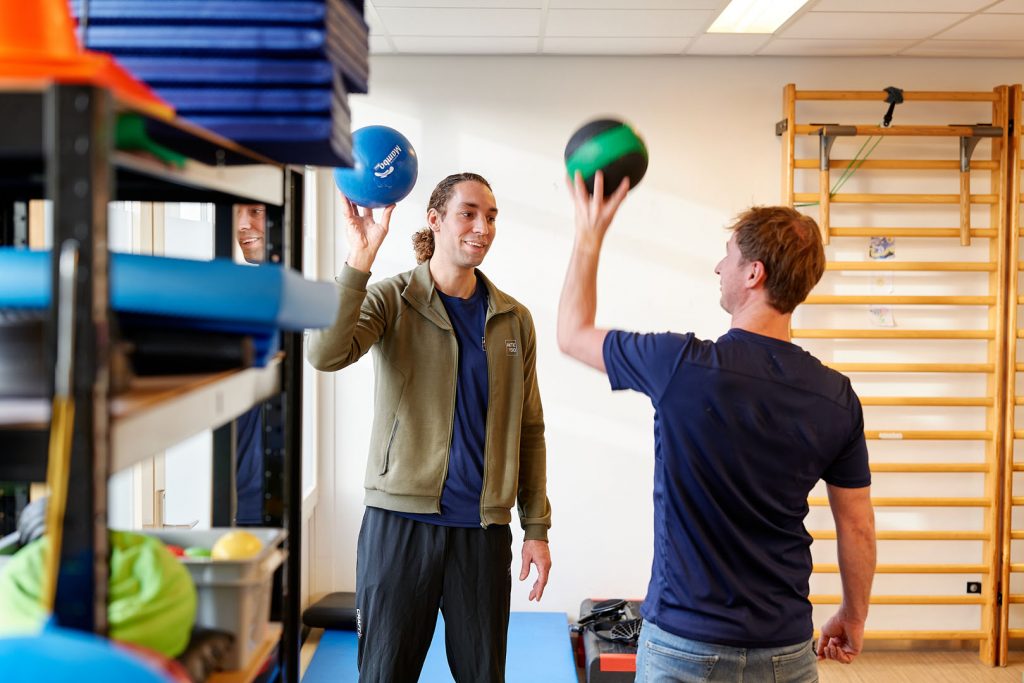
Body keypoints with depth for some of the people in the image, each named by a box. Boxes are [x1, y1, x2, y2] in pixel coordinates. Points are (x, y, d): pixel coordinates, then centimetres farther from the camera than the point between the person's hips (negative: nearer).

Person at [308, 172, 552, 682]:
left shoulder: (513, 320, 7)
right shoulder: (391, 300, -2)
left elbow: (529, 431, 10)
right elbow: (325, 354, -22)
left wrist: (537, 528, 6)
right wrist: (359, 262, -29)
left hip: (483, 527, 3)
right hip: (400, 519, -2)